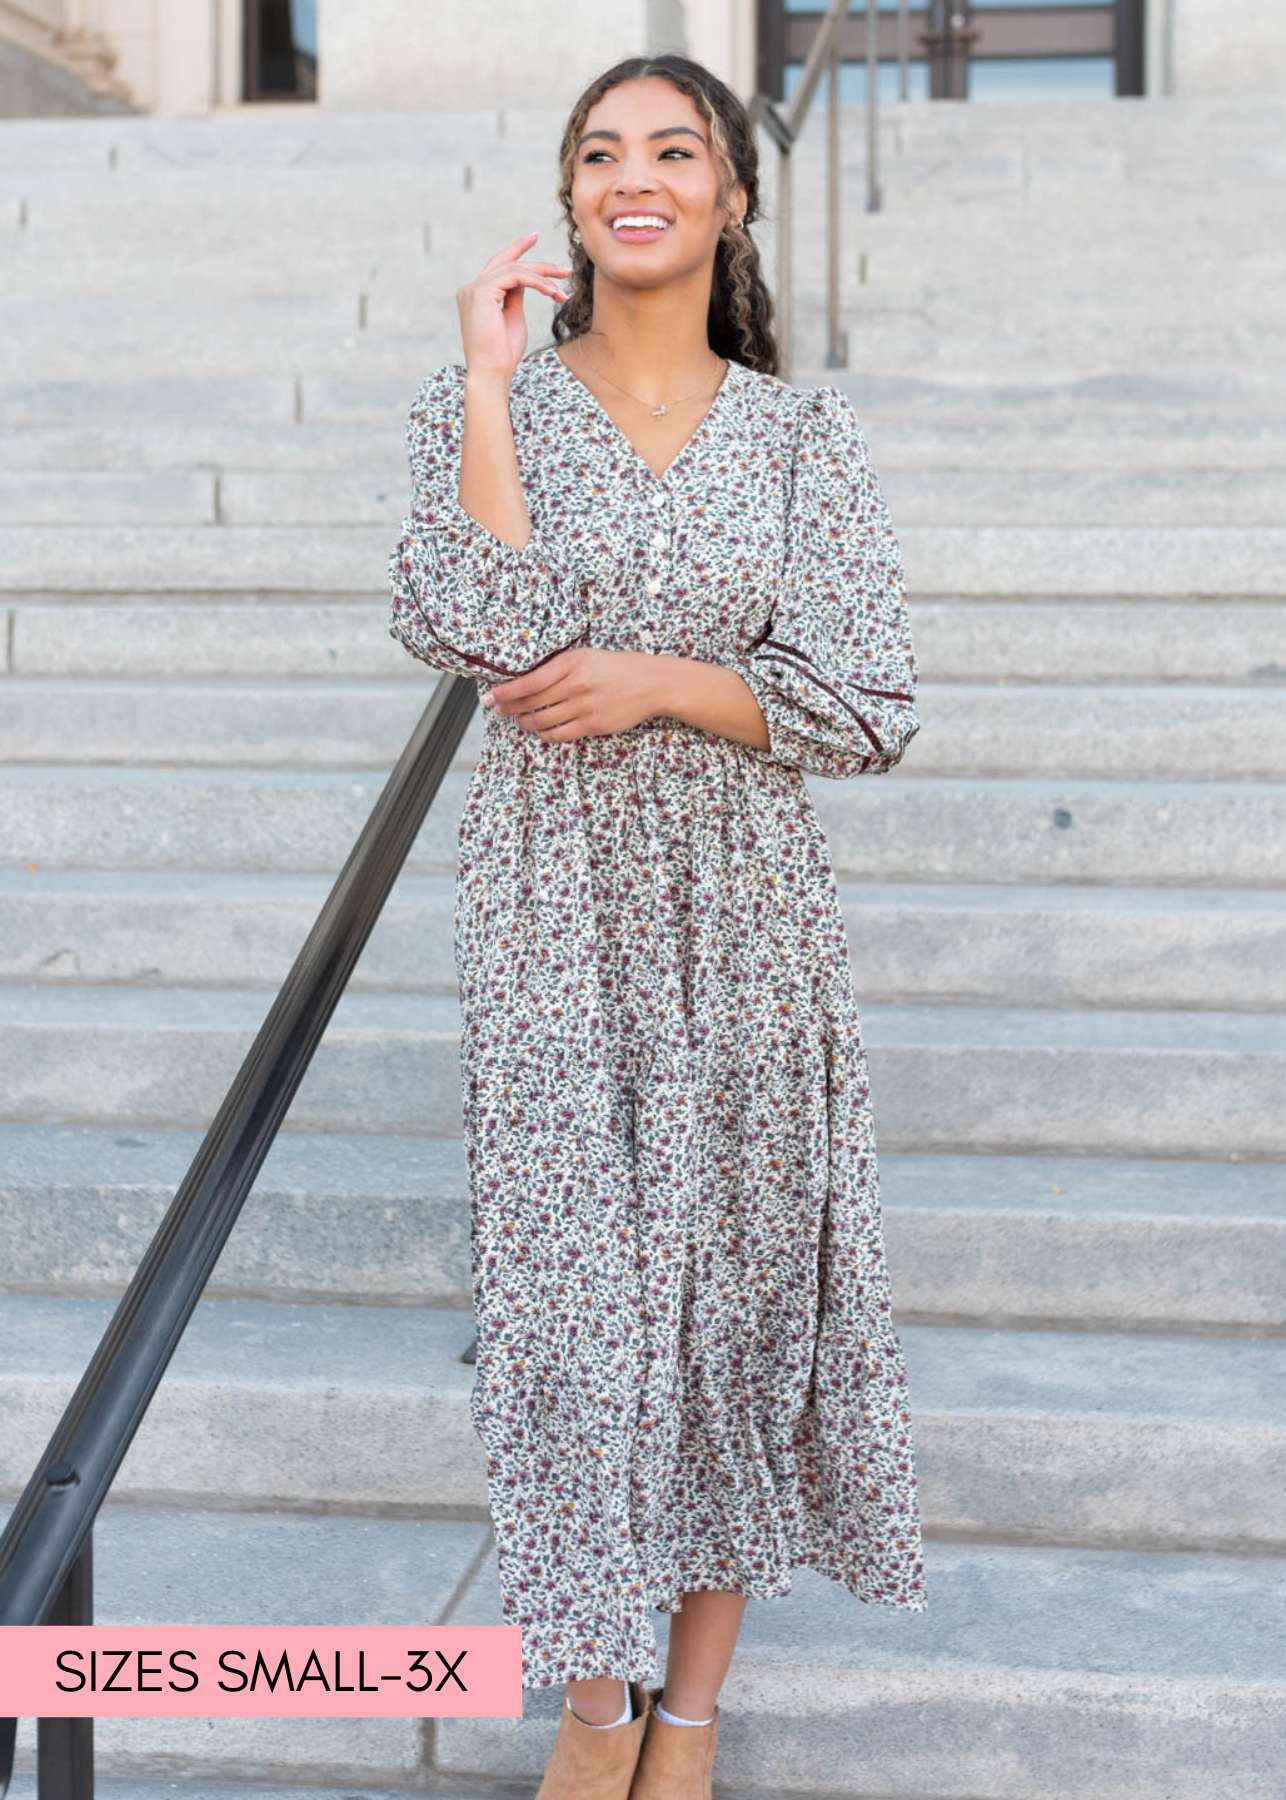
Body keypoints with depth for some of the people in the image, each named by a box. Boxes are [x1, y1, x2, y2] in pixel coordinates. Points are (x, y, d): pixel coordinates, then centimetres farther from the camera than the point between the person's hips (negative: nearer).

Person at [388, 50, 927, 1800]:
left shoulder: (805, 437, 2)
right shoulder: (482, 405, 1)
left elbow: (872, 709, -2)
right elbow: (483, 633, -17)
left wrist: (660, 683, -13)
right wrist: (492, 382, -15)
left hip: (744, 924, 1)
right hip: (554, 920, -1)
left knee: (738, 1277, 7)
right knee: (569, 1290, 1)